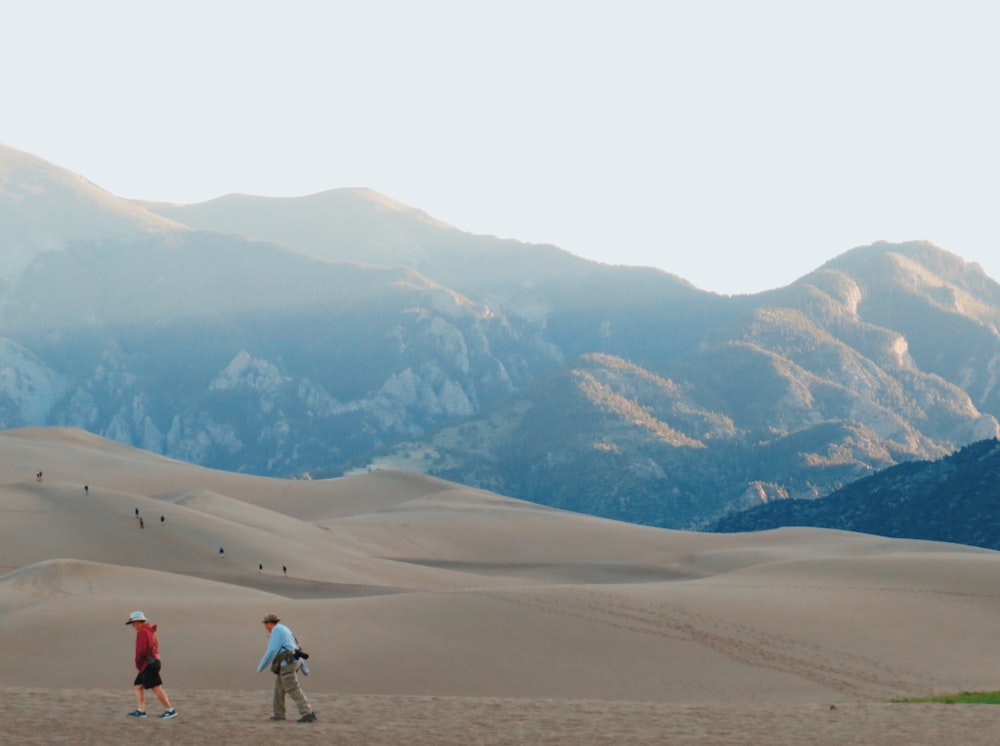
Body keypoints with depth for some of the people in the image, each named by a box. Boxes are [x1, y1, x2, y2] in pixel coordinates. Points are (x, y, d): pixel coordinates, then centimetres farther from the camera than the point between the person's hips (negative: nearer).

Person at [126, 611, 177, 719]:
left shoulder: (142, 632, -13)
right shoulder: (151, 631, 18)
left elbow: (141, 650, -20)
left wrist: (138, 663, -5)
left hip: (148, 664, -11)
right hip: (154, 660, 11)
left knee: (156, 687, -11)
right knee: (138, 685, 13)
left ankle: (170, 710, -11)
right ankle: (141, 710, 11)